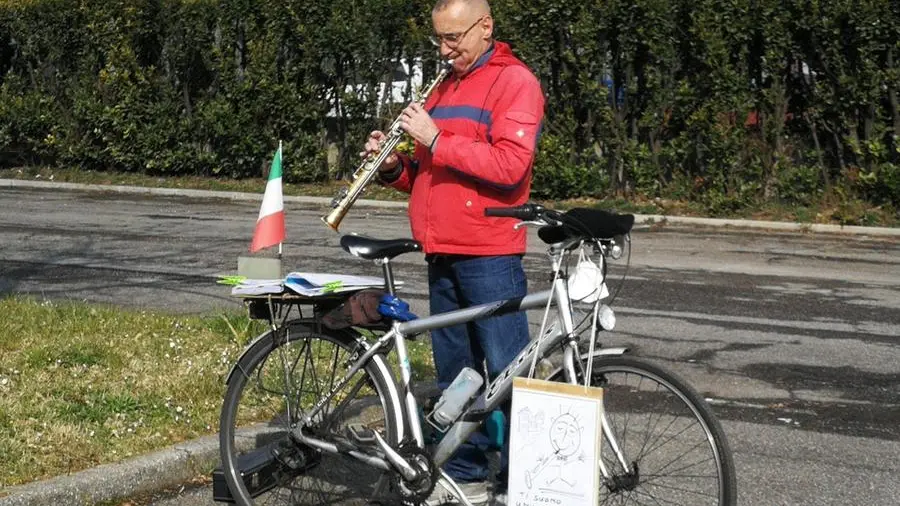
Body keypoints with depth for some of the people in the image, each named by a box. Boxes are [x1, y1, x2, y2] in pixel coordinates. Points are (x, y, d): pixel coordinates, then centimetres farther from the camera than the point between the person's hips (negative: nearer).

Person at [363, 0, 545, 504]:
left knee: (507, 375, -4)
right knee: (455, 373, 12)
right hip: (442, 254, 8)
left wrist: (436, 140, -18)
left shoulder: (514, 81, -6)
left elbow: (509, 165, -19)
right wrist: (395, 166, 3)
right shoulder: (446, 88, 19)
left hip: (490, 255, -8)